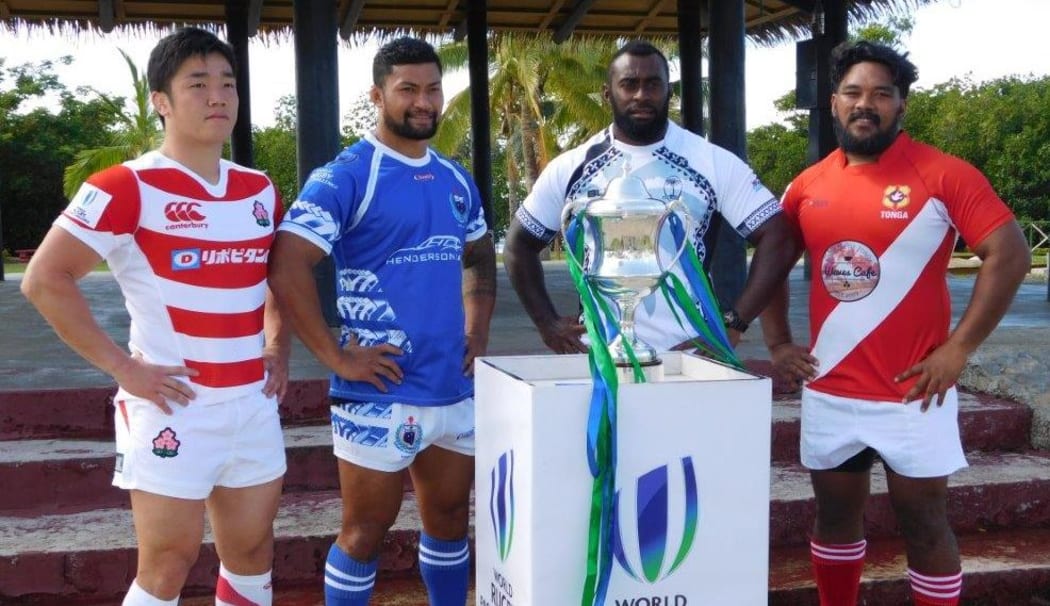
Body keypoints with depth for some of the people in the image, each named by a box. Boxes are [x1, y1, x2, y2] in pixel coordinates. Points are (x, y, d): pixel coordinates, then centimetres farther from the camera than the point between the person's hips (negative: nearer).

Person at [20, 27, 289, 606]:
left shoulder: (259, 190, 9)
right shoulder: (127, 187, -11)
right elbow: (44, 280, -15)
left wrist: (278, 349, 10)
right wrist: (123, 367, -16)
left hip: (254, 404, 6)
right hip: (173, 408, -6)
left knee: (253, 554, 14)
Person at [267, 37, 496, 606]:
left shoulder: (457, 179, 11)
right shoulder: (345, 177, -11)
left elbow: (480, 256, 25)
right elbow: (286, 268, -19)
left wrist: (478, 330, 10)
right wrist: (336, 357, -18)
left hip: (455, 390, 7)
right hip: (380, 393, -6)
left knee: (450, 519, 18)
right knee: (366, 528, 5)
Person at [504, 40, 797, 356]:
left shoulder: (713, 162, -3)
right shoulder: (569, 169, 3)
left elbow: (777, 236, -4)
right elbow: (519, 244, 13)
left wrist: (733, 325, -11)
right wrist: (548, 323, 2)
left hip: (689, 355, -1)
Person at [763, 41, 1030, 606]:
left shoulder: (942, 175, -9)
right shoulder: (808, 184, 5)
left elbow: (1010, 255, -13)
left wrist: (957, 349, -16)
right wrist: (778, 343, 7)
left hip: (911, 395, -4)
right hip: (828, 393, 5)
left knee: (924, 524, 7)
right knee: (835, 516, 17)